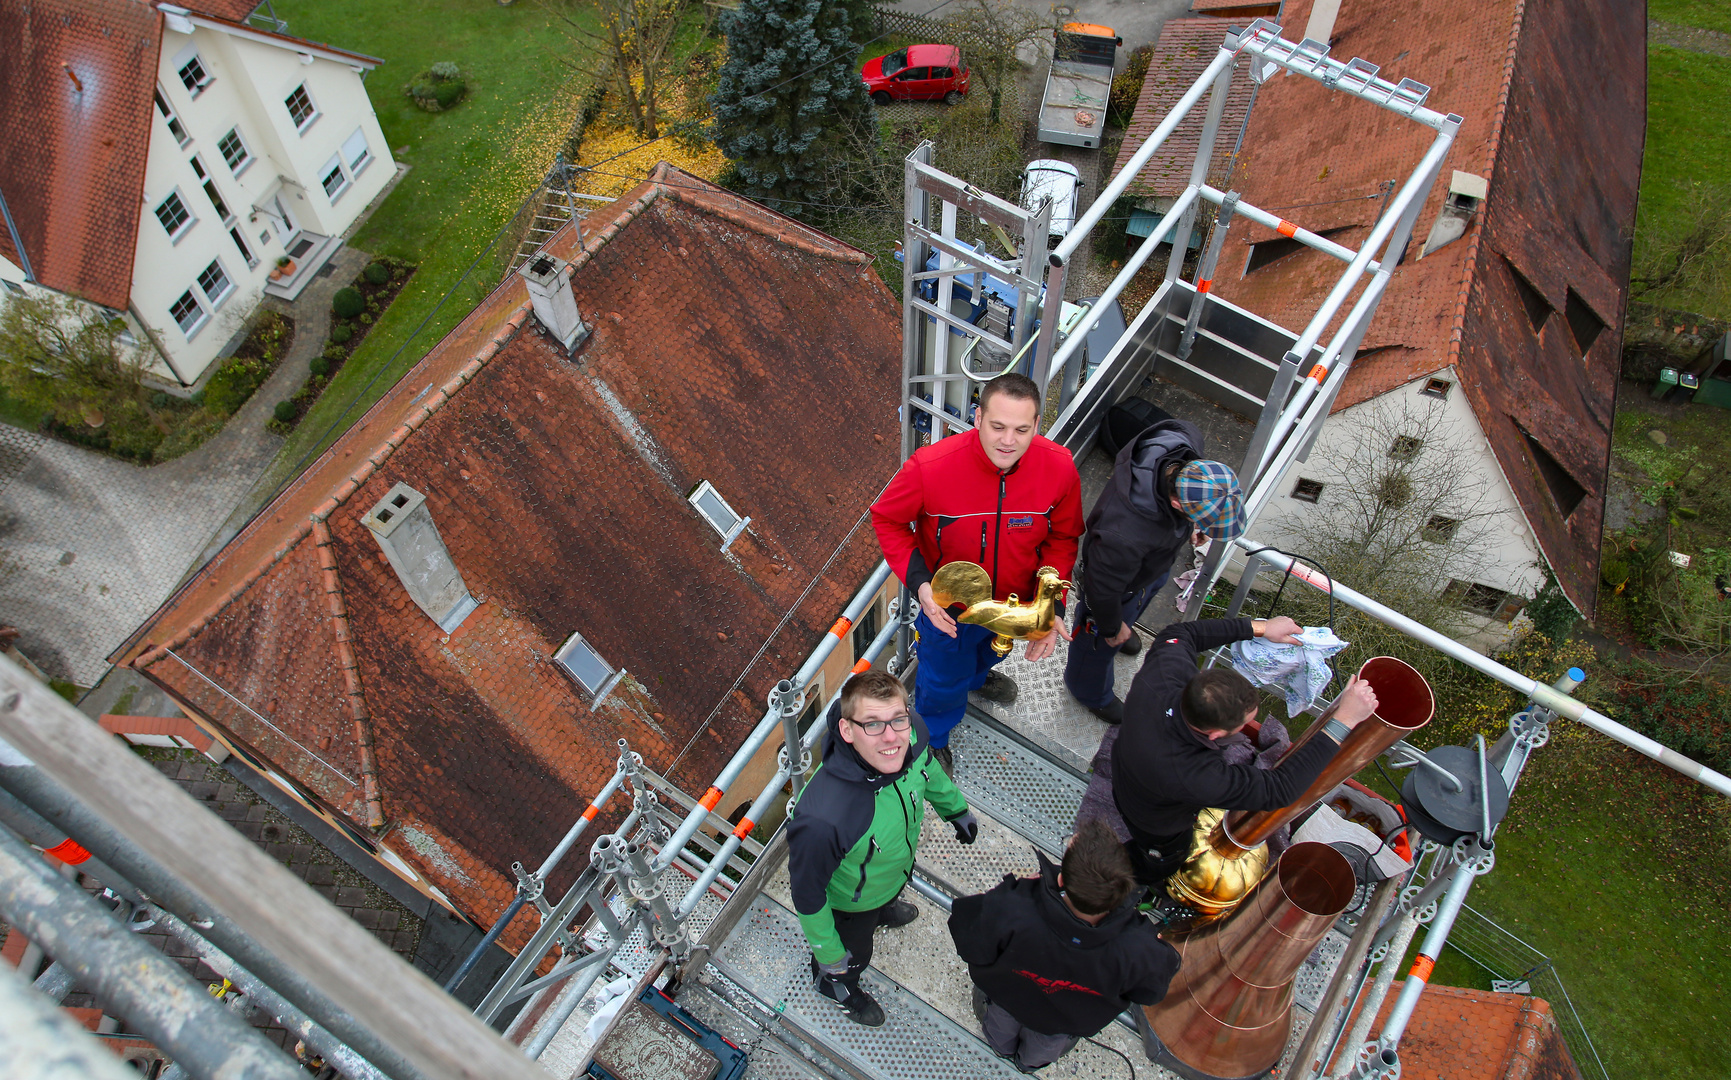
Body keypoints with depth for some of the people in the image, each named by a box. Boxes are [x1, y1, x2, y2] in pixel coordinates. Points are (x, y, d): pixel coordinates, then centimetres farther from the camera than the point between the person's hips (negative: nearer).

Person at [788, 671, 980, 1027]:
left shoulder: (911, 730, -33)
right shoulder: (822, 820, -50)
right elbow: (807, 892, -29)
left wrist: (956, 808, 12)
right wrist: (829, 954, -13)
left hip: (897, 872, 4)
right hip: (850, 900, -4)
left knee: (887, 897, 40)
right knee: (854, 954, 30)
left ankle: (884, 910, 76)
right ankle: (838, 989, 65)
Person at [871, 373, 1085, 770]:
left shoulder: (1059, 467, -27)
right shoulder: (931, 467, -37)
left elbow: (1062, 538, -9)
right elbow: (887, 519, -17)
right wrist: (918, 582, -30)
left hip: (1014, 600, 3)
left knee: (990, 648, 38)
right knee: (944, 680, 25)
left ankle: (977, 674, 77)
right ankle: (932, 740, 59)